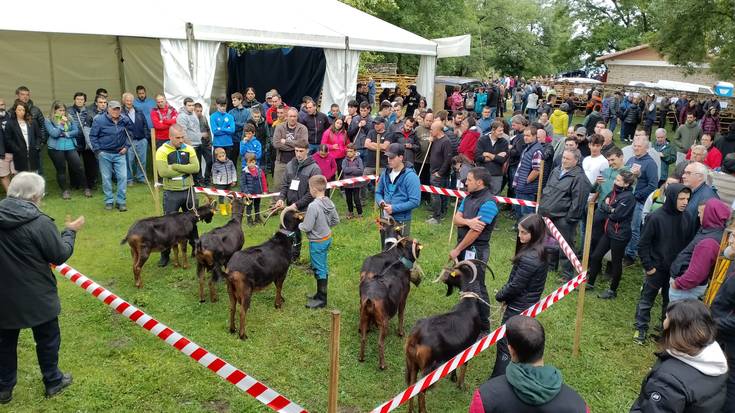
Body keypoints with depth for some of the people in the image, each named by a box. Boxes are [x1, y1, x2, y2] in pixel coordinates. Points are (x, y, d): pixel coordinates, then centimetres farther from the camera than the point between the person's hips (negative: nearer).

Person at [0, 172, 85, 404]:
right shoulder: (40, 223, -22)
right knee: (47, 339, 15)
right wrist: (70, 231, 2)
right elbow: (61, 255, -12)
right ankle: (53, 382, 31)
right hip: (37, 297, -5)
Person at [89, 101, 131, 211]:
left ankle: (121, 201, 7)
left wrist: (126, 146, 6)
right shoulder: (99, 120, -8)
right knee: (106, 178, 5)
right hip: (105, 154, -2)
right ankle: (109, 201, 17)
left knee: (123, 177, -4)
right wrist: (97, 150, -8)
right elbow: (92, 136, -4)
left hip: (120, 154, 2)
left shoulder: (124, 120, 1)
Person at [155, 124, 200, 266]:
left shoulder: (189, 149, 0)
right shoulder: (162, 151, -9)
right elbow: (163, 172, -22)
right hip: (171, 193, -3)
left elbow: (196, 168, -13)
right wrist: (185, 170, -15)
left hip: (188, 191, 3)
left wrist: (175, 166, -20)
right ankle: (165, 255, 17)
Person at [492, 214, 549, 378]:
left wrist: (500, 296, -5)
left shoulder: (529, 258, -30)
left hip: (518, 309, -10)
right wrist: (505, 294, 2)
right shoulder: (539, 252, 1)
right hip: (528, 305, 10)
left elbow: (515, 286, -22)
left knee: (505, 344, 1)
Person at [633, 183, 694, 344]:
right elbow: (643, 244, -13)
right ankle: (641, 329, 24)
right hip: (657, 269, -4)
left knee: (670, 301, 17)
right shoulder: (655, 217, -18)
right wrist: (648, 266, -12)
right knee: (646, 299, 10)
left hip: (676, 270, 4)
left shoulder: (686, 218, -5)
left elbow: (688, 243, 6)